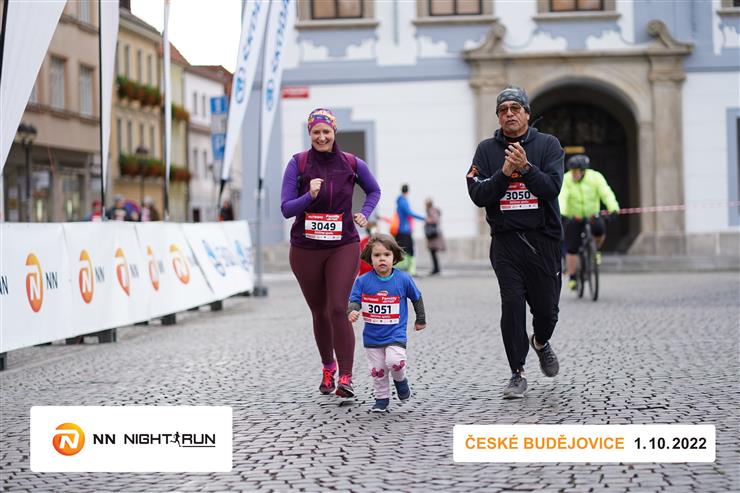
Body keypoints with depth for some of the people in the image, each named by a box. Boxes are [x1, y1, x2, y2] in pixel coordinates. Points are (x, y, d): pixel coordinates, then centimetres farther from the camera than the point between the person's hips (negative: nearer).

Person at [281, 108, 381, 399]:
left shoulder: (352, 164, 0)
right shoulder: (298, 164, -5)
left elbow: (374, 191, 19)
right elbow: (286, 208, -7)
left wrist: (364, 214, 2)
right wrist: (309, 196, -24)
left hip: (343, 247, -1)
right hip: (305, 250, 1)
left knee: (338, 309, -14)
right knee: (319, 312, 12)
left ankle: (345, 377, -10)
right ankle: (328, 367, 34)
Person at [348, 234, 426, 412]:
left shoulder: (403, 279, -6)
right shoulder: (363, 281, -7)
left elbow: (417, 298, 8)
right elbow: (354, 300, -5)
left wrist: (421, 320, 18)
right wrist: (352, 311, -29)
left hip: (395, 334, -2)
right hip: (372, 336, 2)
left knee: (395, 361, -22)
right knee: (377, 371, 7)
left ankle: (400, 380, 10)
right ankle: (382, 398, 26)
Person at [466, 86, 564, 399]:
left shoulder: (548, 145, 4)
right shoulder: (487, 150, 7)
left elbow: (552, 187, -10)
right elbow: (477, 194, -3)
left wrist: (525, 168, -24)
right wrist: (504, 173, -16)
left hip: (544, 238, 0)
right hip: (506, 241, 0)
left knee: (546, 307, 4)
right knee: (512, 305, -9)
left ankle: (541, 342, 39)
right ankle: (517, 374, 1)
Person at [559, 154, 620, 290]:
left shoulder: (595, 177, -14)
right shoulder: (566, 180, -16)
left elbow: (606, 194, -24)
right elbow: (562, 198, -28)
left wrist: (613, 208, -40)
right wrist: (560, 213, -45)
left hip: (592, 215, 0)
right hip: (573, 218, 0)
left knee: (599, 230, -31)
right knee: (571, 249, -4)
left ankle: (596, 250, 1)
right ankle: (571, 278, 9)